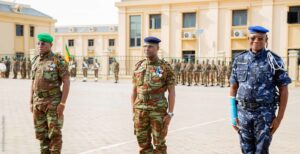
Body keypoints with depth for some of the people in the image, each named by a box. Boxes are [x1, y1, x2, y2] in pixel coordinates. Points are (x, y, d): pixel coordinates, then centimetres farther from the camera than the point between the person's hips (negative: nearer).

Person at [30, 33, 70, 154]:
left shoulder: (58, 60, -10)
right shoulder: (36, 61, 9)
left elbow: (66, 82, -12)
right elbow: (34, 82, 15)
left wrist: (62, 103, -18)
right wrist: (31, 102, 11)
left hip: (53, 103, -6)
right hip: (38, 103, 6)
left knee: (54, 132, -4)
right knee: (41, 132, 9)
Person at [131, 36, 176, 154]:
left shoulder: (165, 67, -6)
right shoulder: (139, 66, 6)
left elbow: (172, 92, -7)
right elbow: (134, 91, 10)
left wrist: (170, 113, -12)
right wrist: (133, 111, 6)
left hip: (158, 111, -4)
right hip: (141, 111, 4)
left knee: (159, 144, 3)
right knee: (143, 143, 8)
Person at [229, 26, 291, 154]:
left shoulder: (273, 61, -6)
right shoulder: (239, 60, 4)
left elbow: (283, 90, -4)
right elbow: (233, 88, 9)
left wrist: (279, 117, -8)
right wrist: (233, 115, 4)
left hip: (265, 114, -3)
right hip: (243, 113, 4)